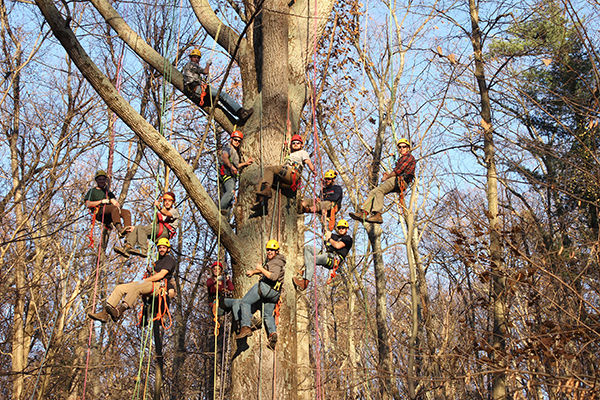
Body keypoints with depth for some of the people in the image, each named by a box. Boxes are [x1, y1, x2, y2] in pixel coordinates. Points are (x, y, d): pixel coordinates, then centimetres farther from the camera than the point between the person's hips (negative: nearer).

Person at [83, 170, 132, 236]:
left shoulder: (108, 192, 33)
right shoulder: (92, 191, 19)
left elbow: (115, 202, 19)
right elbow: (88, 204, 3)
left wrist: (118, 206, -6)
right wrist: (101, 201, -6)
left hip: (109, 215, 5)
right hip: (99, 212, -5)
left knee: (127, 212, -22)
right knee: (114, 208, -36)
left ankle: (128, 231, -45)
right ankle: (120, 230, -55)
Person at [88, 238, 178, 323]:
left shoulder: (169, 259, 6)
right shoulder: (159, 261, 34)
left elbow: (161, 275, -9)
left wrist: (144, 280, -11)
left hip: (159, 285, -9)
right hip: (149, 285, 9)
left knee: (136, 287, -38)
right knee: (119, 288, -7)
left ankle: (119, 311, -50)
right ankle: (104, 313, -20)